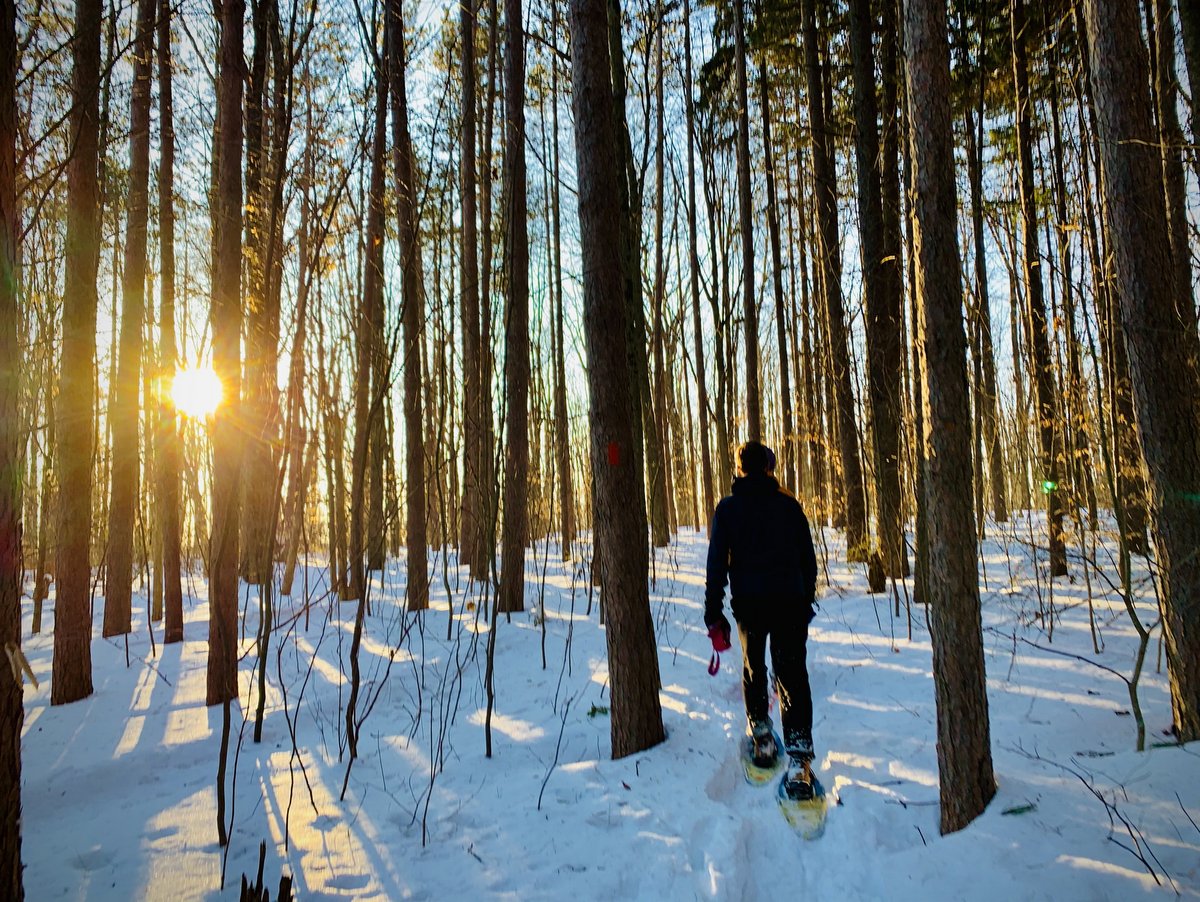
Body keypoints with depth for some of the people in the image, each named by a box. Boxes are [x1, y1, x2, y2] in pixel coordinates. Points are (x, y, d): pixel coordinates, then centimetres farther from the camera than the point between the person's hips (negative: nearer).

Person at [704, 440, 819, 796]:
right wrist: (807, 598, 20)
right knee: (792, 675, -1)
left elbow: (717, 562, -3)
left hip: (749, 604, 0)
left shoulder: (727, 508, 0)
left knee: (753, 670, 20)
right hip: (790, 602, 0)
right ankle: (798, 757, -11)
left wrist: (714, 613, 0)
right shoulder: (789, 504, 4)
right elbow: (808, 557, 9)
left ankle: (763, 740, 24)